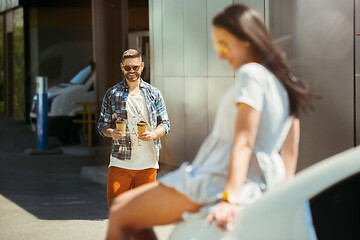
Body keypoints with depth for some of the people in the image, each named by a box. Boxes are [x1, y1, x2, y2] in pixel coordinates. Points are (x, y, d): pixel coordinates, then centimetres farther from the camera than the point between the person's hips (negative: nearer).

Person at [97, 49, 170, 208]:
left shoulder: (154, 94, 8)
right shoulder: (112, 94, 7)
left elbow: (165, 123, 8)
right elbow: (102, 124, 8)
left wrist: (153, 134, -13)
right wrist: (111, 133, -14)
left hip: (147, 163, 0)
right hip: (120, 161, 0)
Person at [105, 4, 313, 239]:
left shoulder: (251, 74, -14)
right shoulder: (284, 82, 14)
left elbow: (243, 143, -23)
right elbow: (290, 150, 14)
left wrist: (229, 199, -29)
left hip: (218, 182, -10)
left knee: (119, 218, -4)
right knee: (123, 203, 20)